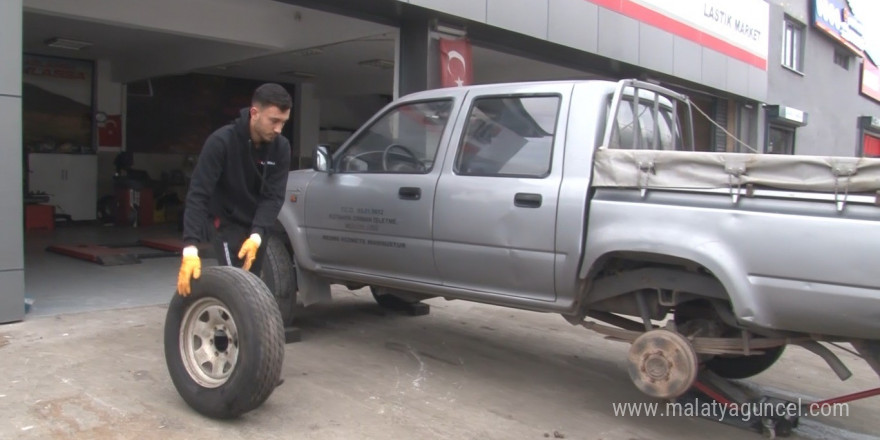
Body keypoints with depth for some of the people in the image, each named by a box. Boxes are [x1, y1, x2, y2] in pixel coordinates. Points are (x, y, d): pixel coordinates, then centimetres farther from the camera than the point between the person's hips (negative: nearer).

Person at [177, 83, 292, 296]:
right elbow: (198, 195, -27)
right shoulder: (221, 141, -24)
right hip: (226, 222, -5)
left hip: (255, 225, 5)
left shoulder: (281, 147, -12)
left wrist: (256, 235, -31)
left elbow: (273, 196, -15)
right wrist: (190, 248, -37)